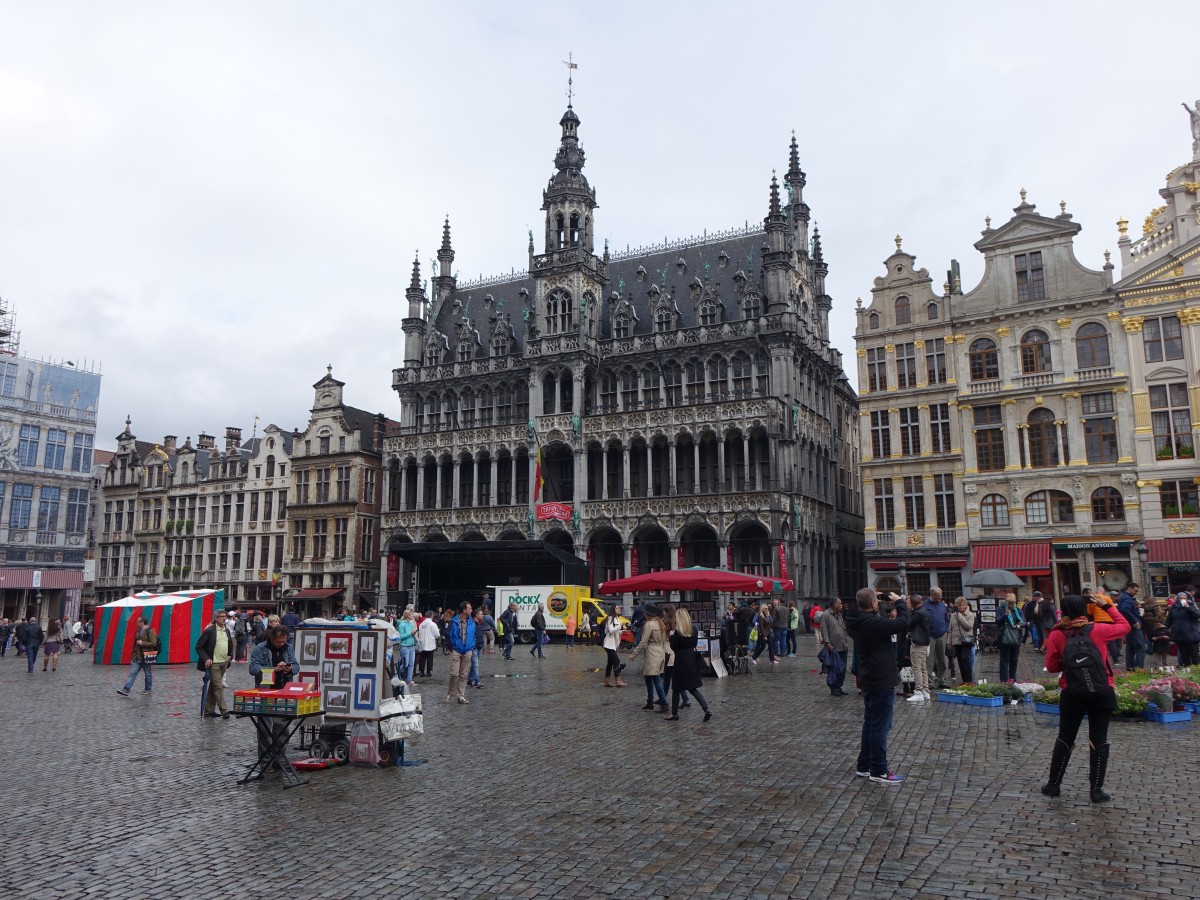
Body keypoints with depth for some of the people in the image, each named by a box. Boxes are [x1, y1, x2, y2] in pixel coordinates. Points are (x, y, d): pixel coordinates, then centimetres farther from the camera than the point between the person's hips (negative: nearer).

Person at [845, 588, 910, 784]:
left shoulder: (856, 621, 0)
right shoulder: (874, 623, -25)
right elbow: (903, 623, -23)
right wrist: (900, 602, -7)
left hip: (868, 680, 9)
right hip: (882, 680, -9)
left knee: (870, 723, 19)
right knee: (880, 726, -1)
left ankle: (864, 766, 27)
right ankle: (878, 771, 6)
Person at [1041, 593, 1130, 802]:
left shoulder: (1057, 635, -3)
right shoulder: (1097, 630, -4)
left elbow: (1051, 666, 0)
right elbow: (1125, 627, 12)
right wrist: (1108, 606, 19)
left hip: (1072, 694, 1)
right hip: (1101, 693, -1)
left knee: (1065, 739, 12)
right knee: (1099, 740, 7)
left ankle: (1053, 785, 17)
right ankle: (1097, 790, 9)